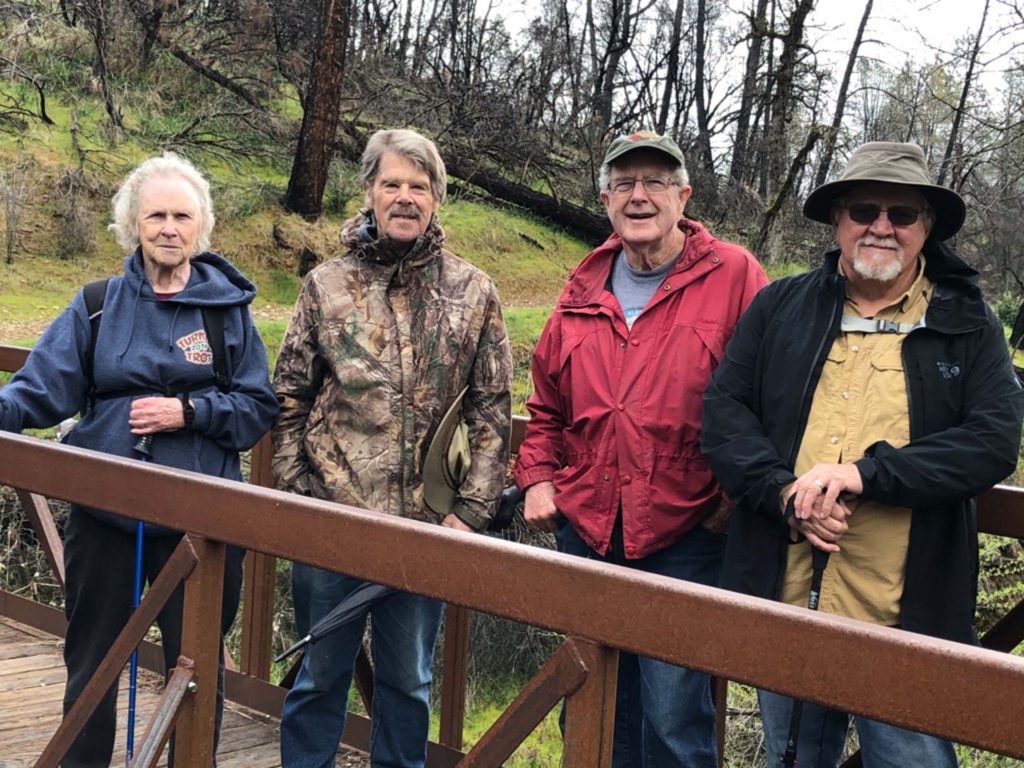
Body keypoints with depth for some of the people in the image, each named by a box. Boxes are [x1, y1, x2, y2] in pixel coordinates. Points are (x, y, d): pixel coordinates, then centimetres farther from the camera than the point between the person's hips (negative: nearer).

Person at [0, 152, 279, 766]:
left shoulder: (228, 308, 1)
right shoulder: (97, 306, 2)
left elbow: (261, 408, 0)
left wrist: (189, 411, -14)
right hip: (104, 510, 1)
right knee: (91, 662, 13)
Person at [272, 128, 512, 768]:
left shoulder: (473, 292, 1)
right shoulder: (326, 285, 2)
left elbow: (494, 410, 1)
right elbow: (289, 400, 5)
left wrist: (472, 510, -5)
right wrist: (295, 495, -2)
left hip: (426, 524, 0)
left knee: (408, 681, 14)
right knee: (319, 675, 12)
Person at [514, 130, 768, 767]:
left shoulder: (733, 276, -6)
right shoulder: (583, 291, 10)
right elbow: (548, 406, 20)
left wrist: (737, 494, -9)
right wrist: (537, 477, 8)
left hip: (685, 537, -5)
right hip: (585, 528, 5)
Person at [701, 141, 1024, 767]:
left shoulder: (968, 325, 2)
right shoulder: (779, 306, 7)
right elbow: (724, 410, 1)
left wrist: (864, 471, -20)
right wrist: (784, 493, -16)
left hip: (907, 619, -2)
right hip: (783, 598, 3)